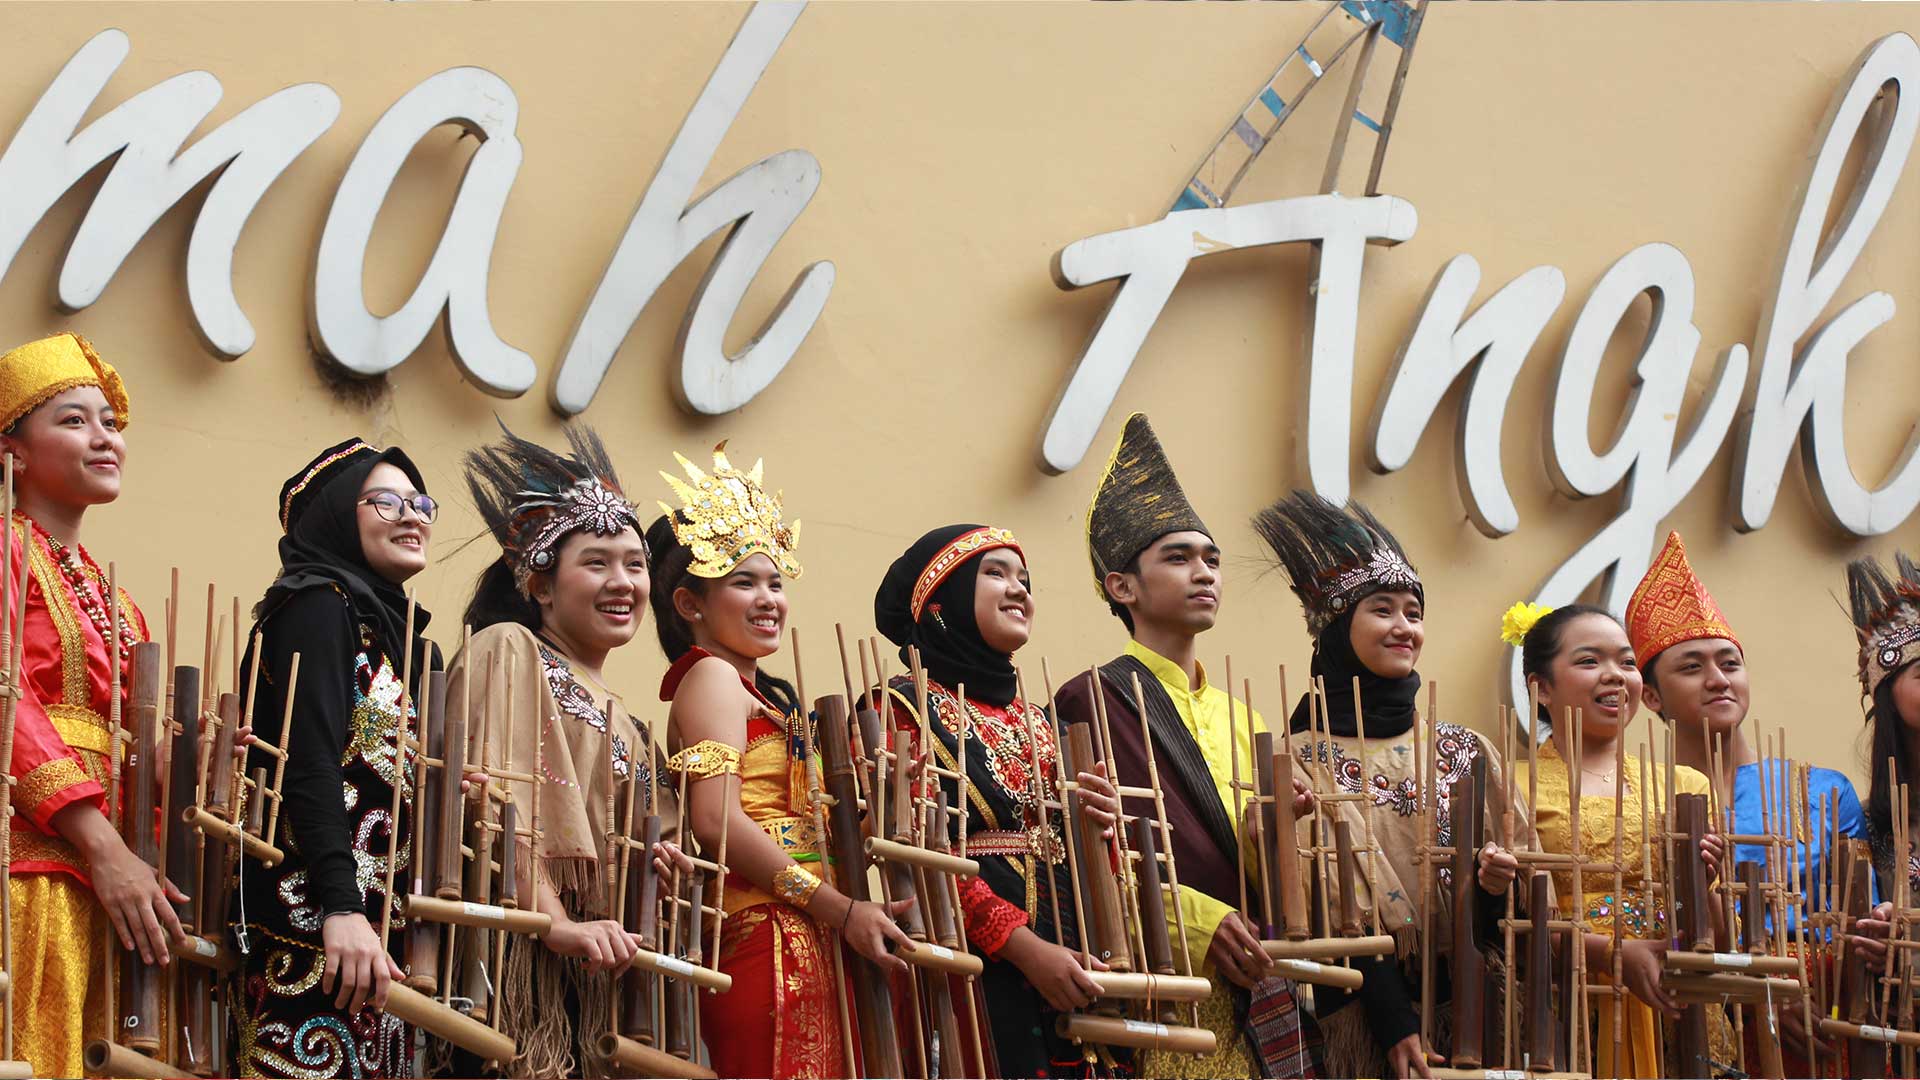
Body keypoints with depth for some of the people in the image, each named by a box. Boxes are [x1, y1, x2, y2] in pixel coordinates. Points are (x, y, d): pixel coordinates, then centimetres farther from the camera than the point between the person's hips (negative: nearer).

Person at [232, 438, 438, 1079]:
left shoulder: (405, 635, 22)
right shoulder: (320, 606, -4)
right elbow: (310, 763, -17)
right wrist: (340, 907, -26)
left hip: (387, 924, 9)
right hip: (312, 926, -9)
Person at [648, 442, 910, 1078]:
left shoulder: (761, 691, 25)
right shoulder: (713, 676, -3)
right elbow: (716, 820, -15)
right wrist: (841, 910, -16)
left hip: (801, 946, 9)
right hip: (768, 944, -9)